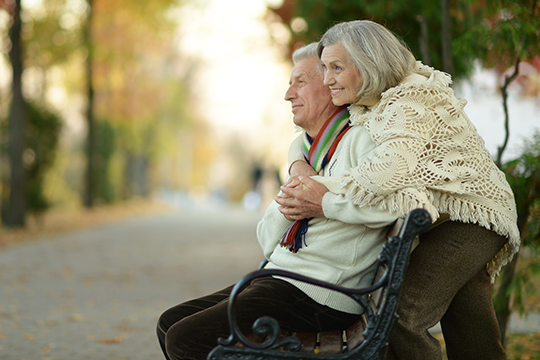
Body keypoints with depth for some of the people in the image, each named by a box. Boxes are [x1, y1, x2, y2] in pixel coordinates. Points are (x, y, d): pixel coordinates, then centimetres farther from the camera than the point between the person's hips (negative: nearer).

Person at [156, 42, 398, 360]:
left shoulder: (361, 139, -8)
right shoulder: (306, 150, 22)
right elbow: (268, 240, 17)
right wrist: (287, 203, -5)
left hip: (320, 297, -10)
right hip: (280, 278, 10)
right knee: (170, 324, 6)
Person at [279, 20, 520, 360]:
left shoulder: (410, 103, -22)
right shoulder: (366, 108, 7)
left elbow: (390, 168, -40)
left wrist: (326, 200, -31)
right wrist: (299, 166, -8)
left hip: (471, 216, -10)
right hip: (439, 220, 10)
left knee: (397, 316, -25)